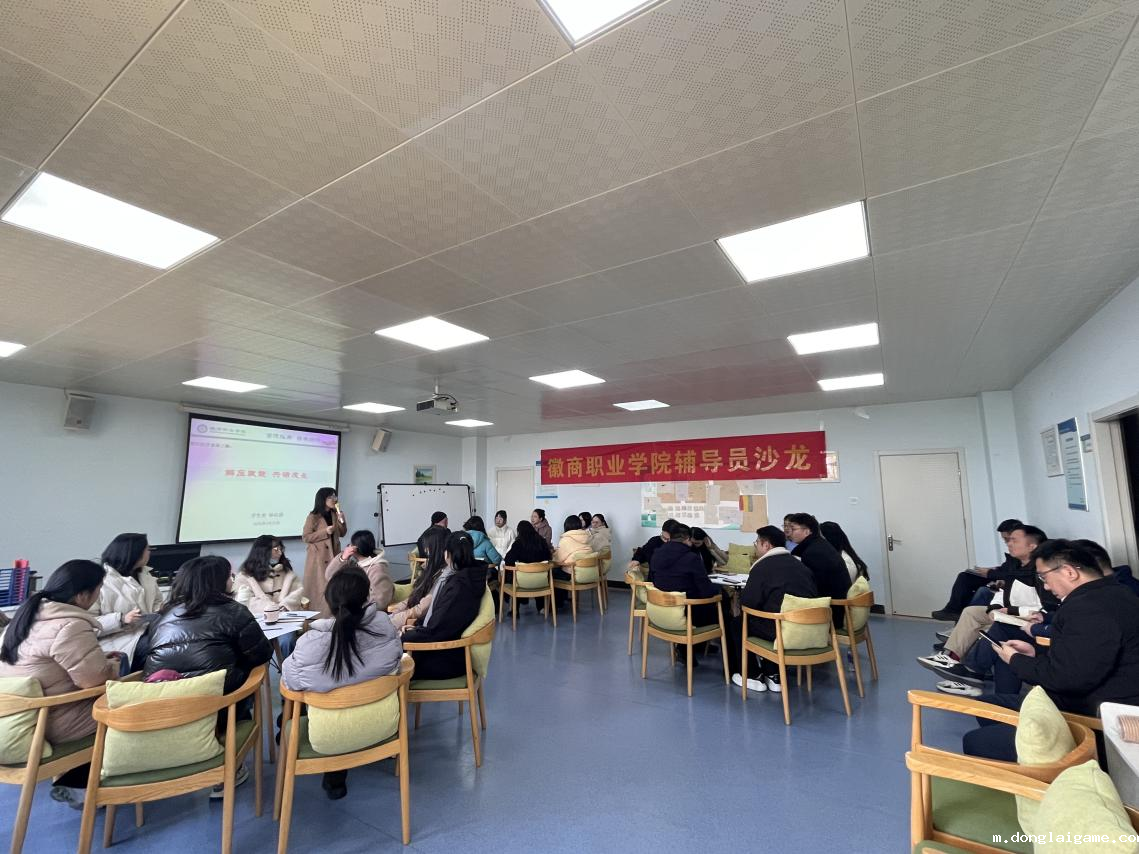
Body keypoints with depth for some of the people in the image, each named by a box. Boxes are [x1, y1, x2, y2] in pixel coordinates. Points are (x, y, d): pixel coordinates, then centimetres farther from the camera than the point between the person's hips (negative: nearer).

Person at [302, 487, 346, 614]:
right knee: (319, 586, -1)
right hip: (319, 557, -5)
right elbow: (305, 537, -11)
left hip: (333, 555, 5)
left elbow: (342, 533, 11)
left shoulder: (334, 515, 7)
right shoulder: (313, 517, -10)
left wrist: (341, 521, -6)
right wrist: (325, 532, -19)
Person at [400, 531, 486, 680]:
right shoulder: (468, 577, 3)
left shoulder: (459, 585, -24)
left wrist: (404, 636, -10)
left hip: (449, 659, -8)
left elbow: (437, 630, -22)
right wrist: (417, 629, 4)